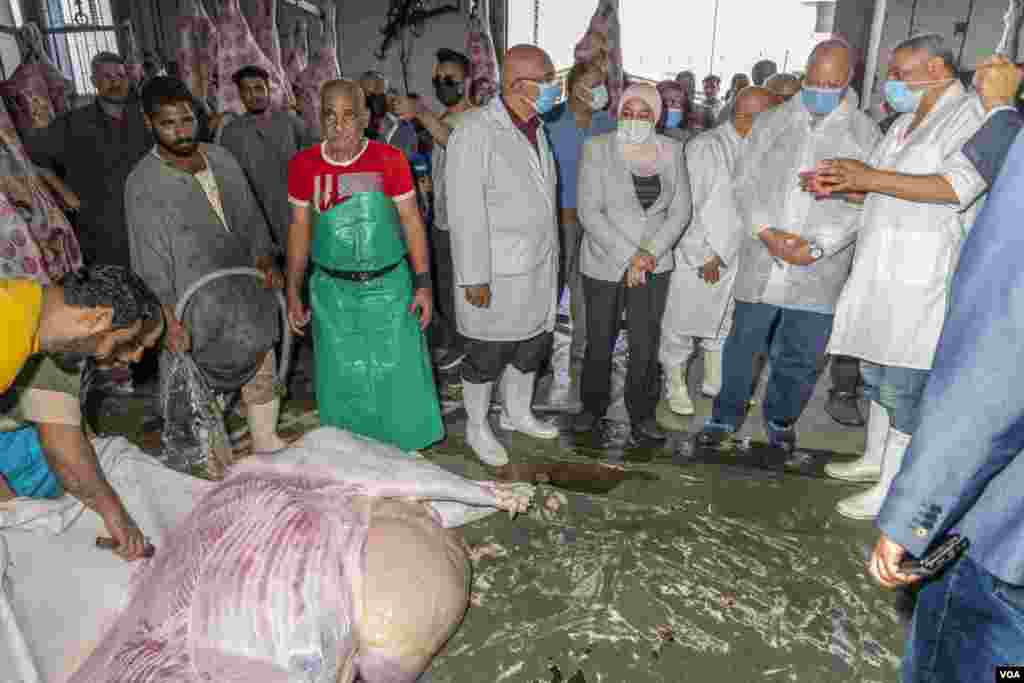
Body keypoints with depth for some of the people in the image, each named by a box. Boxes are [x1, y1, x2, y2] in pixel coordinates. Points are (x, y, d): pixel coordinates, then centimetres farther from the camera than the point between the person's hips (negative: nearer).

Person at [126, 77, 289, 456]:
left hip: (248, 295, 6)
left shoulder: (221, 159, 3)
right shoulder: (143, 184, -13)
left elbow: (251, 218, 13)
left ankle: (268, 444, 38)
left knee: (263, 376, 18)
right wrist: (169, 321, -18)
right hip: (198, 309, -6)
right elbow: (149, 264, -14)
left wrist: (267, 262, 1)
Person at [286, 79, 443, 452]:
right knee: (342, 380, 11)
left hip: (389, 285, -1)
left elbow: (411, 221, -2)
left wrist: (423, 283, -6)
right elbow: (299, 230, 5)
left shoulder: (390, 159, -6)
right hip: (332, 289, 1)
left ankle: (409, 451, 28)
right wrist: (293, 294, 6)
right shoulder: (304, 164, -2)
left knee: (399, 373, 5)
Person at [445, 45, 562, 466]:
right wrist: (475, 277, -21)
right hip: (497, 273, -8)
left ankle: (518, 413, 41)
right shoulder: (476, 131, -16)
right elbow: (466, 210, -20)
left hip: (539, 268, 8)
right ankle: (477, 427, 29)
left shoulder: (536, 129, 10)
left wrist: (549, 257, 14)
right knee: (487, 355, 7)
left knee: (533, 345, 20)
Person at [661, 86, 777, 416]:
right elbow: (686, 206, -13)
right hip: (695, 259, -6)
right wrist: (703, 258, -12)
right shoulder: (705, 146, -13)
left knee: (724, 326, 18)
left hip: (735, 260, 6)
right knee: (681, 326, 8)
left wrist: (722, 254, -3)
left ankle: (716, 382, 36)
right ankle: (675, 383, 27)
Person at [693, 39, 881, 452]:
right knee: (742, 344, 9)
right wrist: (766, 232, -11)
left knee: (802, 355, 8)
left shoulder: (865, 133, 2)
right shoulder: (771, 122, 8)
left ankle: (780, 418, 32)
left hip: (819, 269, -1)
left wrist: (817, 246, -15)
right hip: (761, 260, 1)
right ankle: (727, 416, 26)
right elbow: (746, 183, 3)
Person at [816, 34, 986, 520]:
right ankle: (874, 459, 32)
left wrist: (871, 178, -23)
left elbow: (956, 187, -22)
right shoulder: (906, 124, 19)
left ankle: (891, 489, 7)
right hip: (881, 271, 9)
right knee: (877, 372, 17)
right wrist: (837, 185, -1)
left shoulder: (974, 114, -7)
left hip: (922, 276, -9)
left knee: (904, 385, -4)